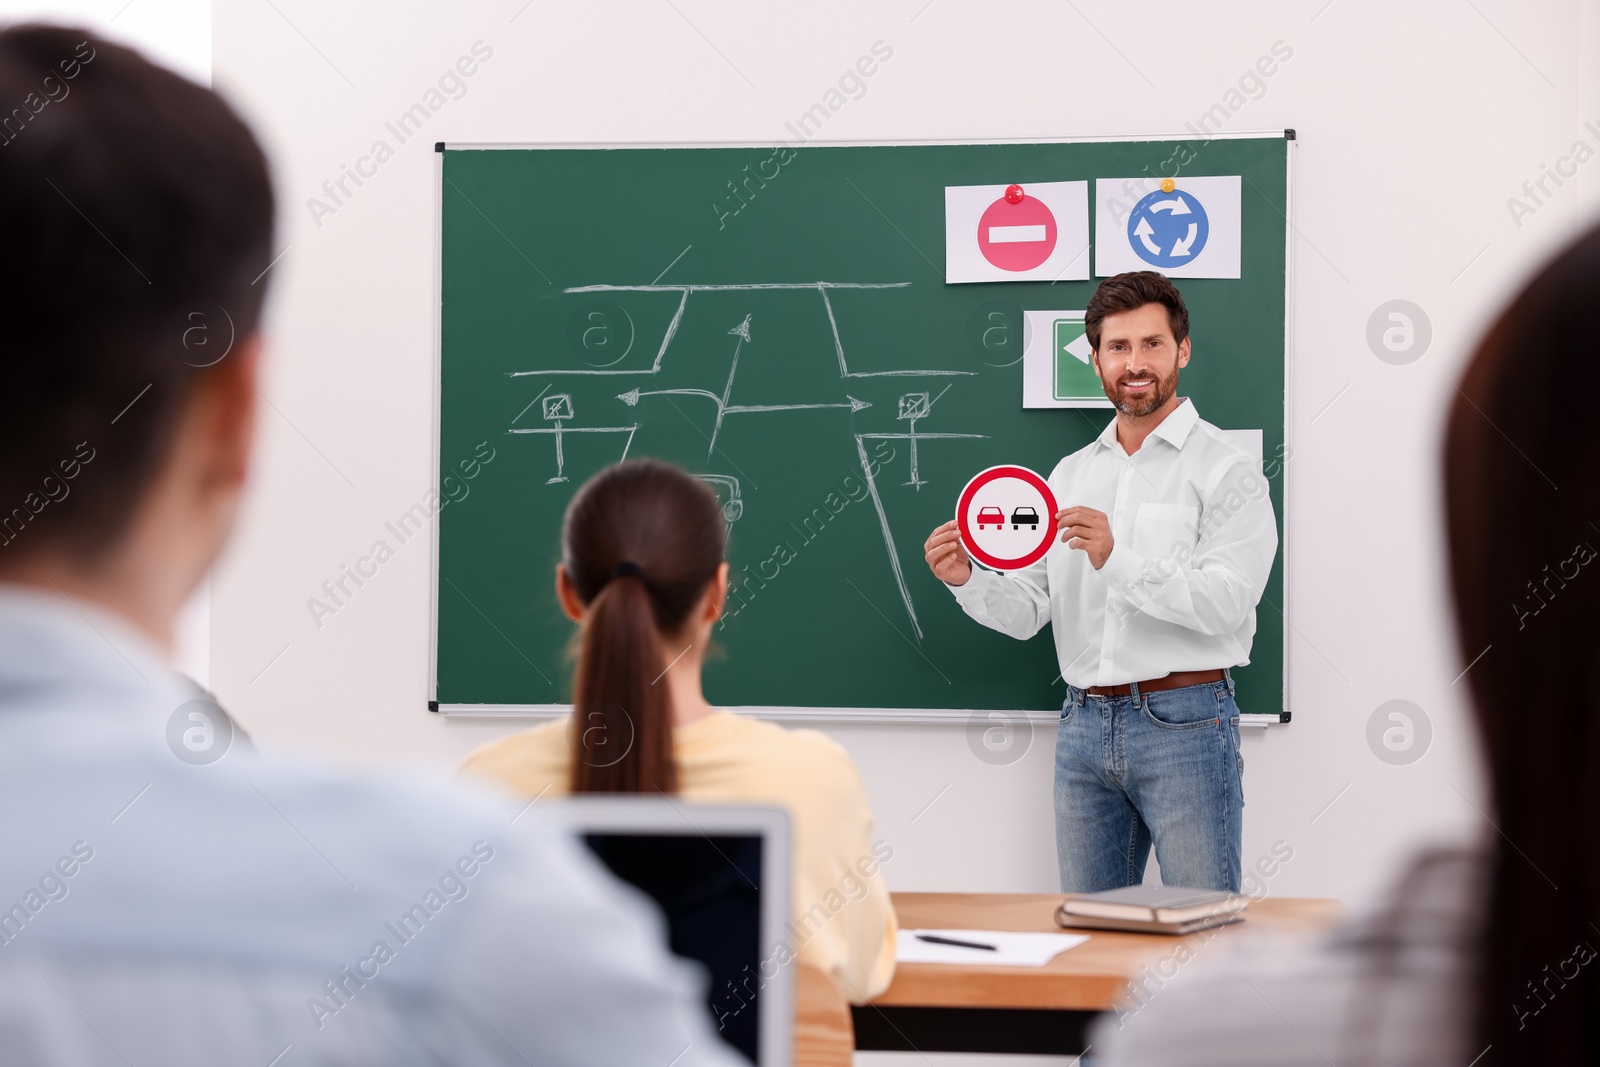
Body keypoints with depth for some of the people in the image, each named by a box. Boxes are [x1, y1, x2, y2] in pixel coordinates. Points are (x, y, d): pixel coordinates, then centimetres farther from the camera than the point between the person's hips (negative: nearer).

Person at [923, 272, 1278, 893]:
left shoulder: (1226, 469, -4)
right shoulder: (1071, 475, 15)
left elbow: (1224, 602, -17)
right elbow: (1028, 610, 10)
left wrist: (1119, 561, -29)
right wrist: (967, 582, -11)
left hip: (1183, 723, -5)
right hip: (1084, 725, 6)